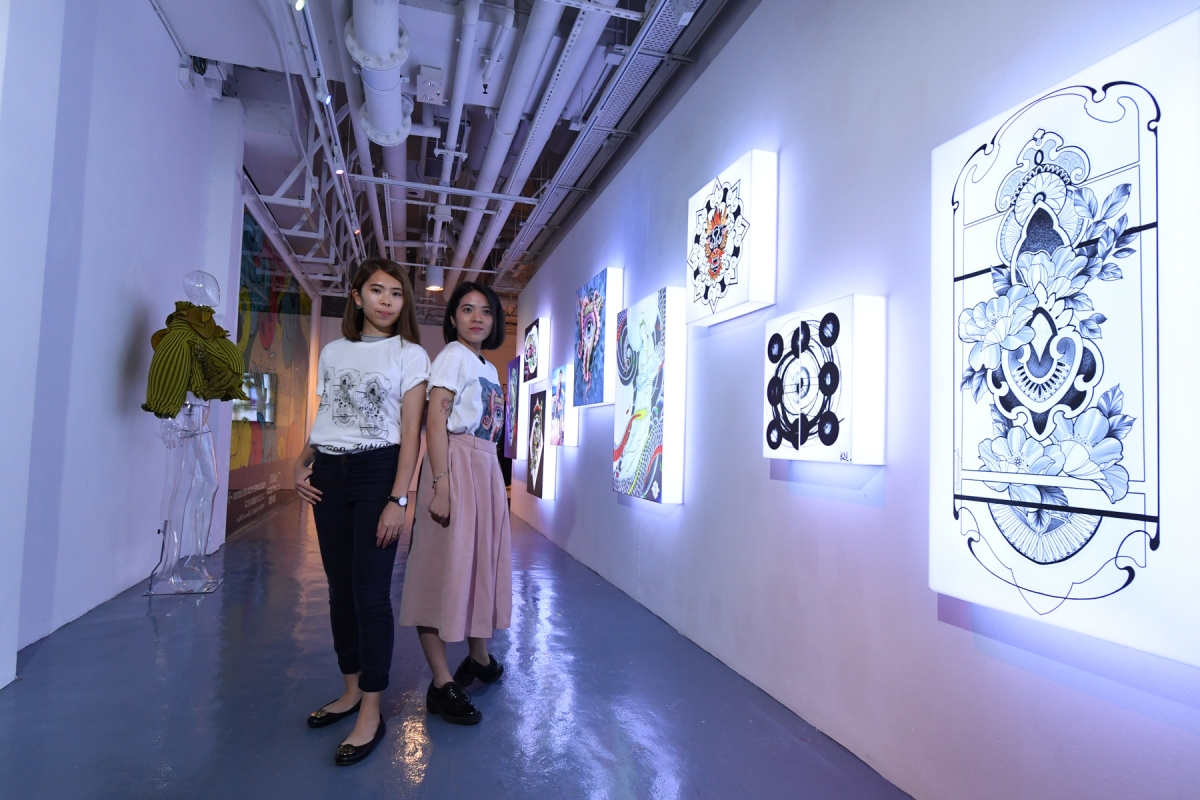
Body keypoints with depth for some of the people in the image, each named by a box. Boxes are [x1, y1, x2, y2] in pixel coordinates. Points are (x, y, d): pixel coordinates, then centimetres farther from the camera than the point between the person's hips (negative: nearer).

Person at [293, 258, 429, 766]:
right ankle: (352, 690, 26)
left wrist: (398, 499, -13)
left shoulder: (409, 354, 0)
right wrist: (302, 463, 0)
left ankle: (371, 711, 7)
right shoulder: (333, 352, 13)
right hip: (329, 475, 5)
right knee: (340, 588, 10)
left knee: (370, 592, -5)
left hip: (377, 471, -5)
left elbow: (410, 432, -6)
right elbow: (321, 418, 17)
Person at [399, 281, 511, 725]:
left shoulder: (489, 368, 18)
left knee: (480, 559, 15)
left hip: (486, 467, 9)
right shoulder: (453, 355, -6)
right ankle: (442, 684, 4)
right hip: (455, 463, -8)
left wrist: (490, 474, 15)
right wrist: (441, 485, -22)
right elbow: (435, 421, -15)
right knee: (445, 563, -4)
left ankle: (479, 657, 32)